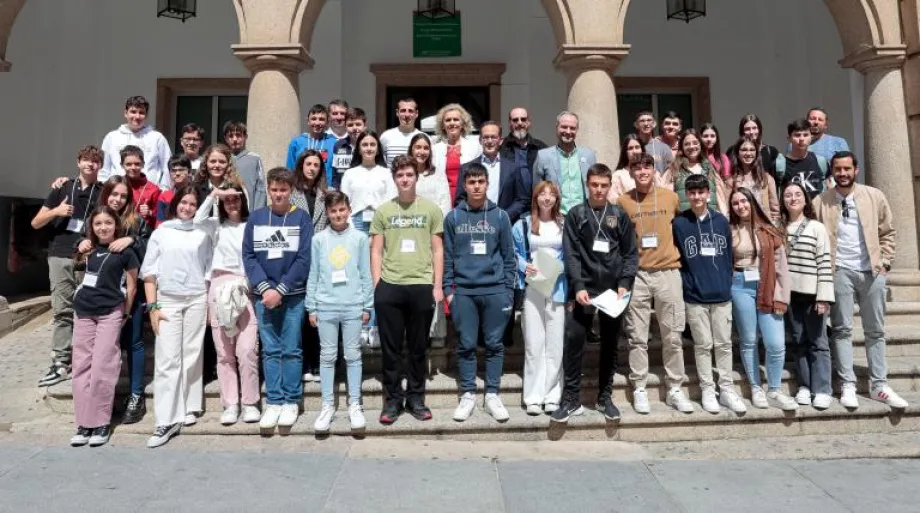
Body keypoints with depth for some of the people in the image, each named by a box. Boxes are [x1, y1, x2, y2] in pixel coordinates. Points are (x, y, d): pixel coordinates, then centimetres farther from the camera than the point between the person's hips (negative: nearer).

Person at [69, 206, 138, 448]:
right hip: (83, 312, 5)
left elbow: (131, 286, -2)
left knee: (102, 368, -6)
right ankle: (83, 423, 10)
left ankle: (101, 423, 3)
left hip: (110, 313, -5)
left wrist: (124, 314, 1)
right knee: (81, 366, 4)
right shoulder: (89, 250, 10)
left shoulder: (125, 251, -4)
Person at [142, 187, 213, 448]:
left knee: (192, 356, 4)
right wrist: (152, 306, -4)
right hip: (167, 300, -1)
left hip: (197, 299, 1)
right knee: (167, 359, -6)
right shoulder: (160, 233, 8)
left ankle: (189, 408, 16)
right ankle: (167, 420, -6)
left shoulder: (202, 234, 10)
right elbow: (149, 271, 4)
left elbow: (208, 271, 10)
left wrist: (209, 304, 5)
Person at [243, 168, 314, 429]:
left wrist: (280, 290, -12)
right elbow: (248, 255, 3)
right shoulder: (255, 218, 7)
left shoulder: (301, 217, 0)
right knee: (270, 350, 6)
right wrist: (264, 288, -10)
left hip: (293, 295, -2)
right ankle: (274, 402, 14)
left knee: (291, 349, 4)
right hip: (263, 295, 2)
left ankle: (291, 401, 12)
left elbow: (304, 259, -6)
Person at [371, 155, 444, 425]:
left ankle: (416, 397, 23)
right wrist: (377, 284, -1)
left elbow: (438, 250, 5)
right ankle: (393, 398, 20)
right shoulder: (383, 211, 7)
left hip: (421, 286, 0)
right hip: (389, 287, 1)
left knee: (418, 347, 10)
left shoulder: (431, 209, 5)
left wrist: (438, 285, -1)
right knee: (391, 347, 7)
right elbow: (376, 251, 7)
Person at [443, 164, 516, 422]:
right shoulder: (453, 217, 4)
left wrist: (509, 291, 1)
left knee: (495, 345, 6)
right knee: (466, 345, 6)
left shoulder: (500, 216, 5)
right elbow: (447, 257, 6)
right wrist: (448, 289, 0)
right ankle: (467, 395, 17)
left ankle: (492, 395, 17)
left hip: (495, 291, 0)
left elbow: (509, 257, 6)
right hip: (463, 291, 0)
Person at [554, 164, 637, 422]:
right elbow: (571, 254, -3)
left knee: (610, 345, 10)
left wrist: (625, 283, -7)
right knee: (573, 342, -4)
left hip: (613, 290, 2)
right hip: (583, 290, -2)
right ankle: (571, 399, 8)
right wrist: (578, 286, -14)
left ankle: (605, 397, 23)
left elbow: (630, 253, 6)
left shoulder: (619, 215, 8)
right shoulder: (575, 215, 3)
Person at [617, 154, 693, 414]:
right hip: (637, 275, -1)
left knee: (673, 336, 5)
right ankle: (639, 389, 14)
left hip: (668, 273, 1)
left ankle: (675, 389, 17)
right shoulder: (622, 202, 2)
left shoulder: (671, 197, 5)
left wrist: (678, 255, 12)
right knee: (638, 337, 3)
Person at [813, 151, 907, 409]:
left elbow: (887, 232, 9)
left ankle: (879, 386, 17)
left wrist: (884, 262, 2)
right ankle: (848, 386, 7)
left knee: (875, 331, 8)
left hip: (872, 271, 2)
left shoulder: (874, 196, 5)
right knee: (842, 329, 1)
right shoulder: (820, 202, 0)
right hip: (839, 272, -2)